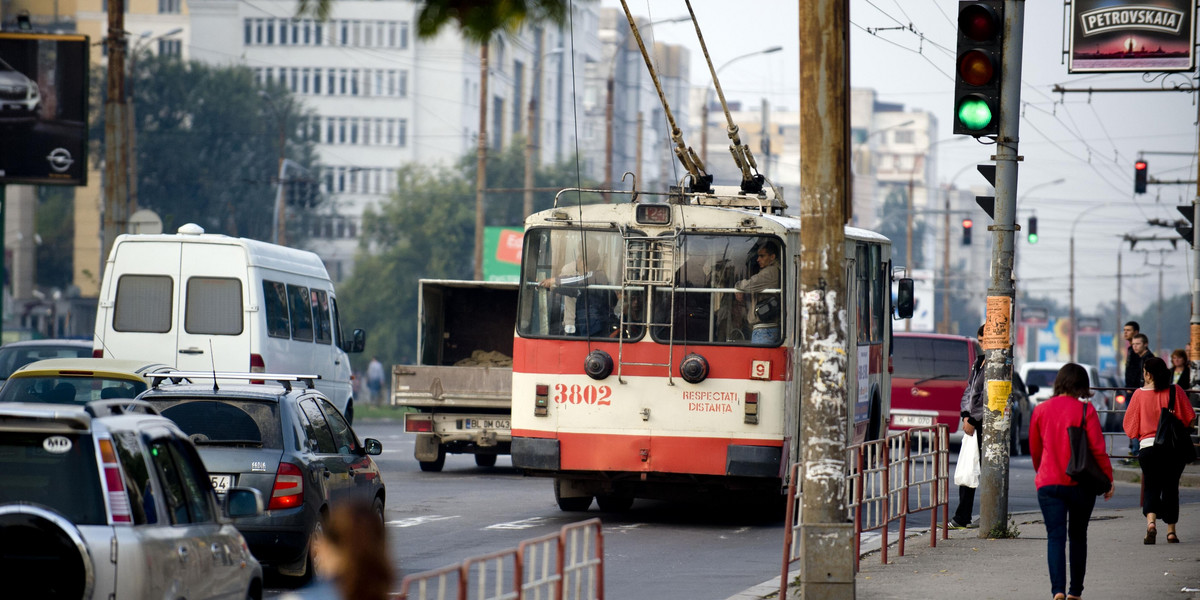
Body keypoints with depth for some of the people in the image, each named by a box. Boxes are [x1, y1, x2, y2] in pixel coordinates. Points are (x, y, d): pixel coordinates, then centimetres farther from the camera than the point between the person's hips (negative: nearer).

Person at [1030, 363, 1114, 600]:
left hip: (1048, 483, 1)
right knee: (1078, 536, 15)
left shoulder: (1041, 410, 2)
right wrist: (1108, 479, 3)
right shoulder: (1085, 410, -7)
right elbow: (1098, 449, -8)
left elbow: (1034, 449, 12)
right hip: (1080, 483, -1)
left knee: (1055, 537, -3)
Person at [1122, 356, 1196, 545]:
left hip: (1148, 446, -1)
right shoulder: (1176, 391, -4)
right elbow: (1190, 418, 1)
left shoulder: (1139, 394, -5)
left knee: (1151, 487, 6)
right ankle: (1171, 530, 13)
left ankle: (1151, 521, -19)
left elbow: (1130, 425, 1)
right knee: (1171, 487, 13)